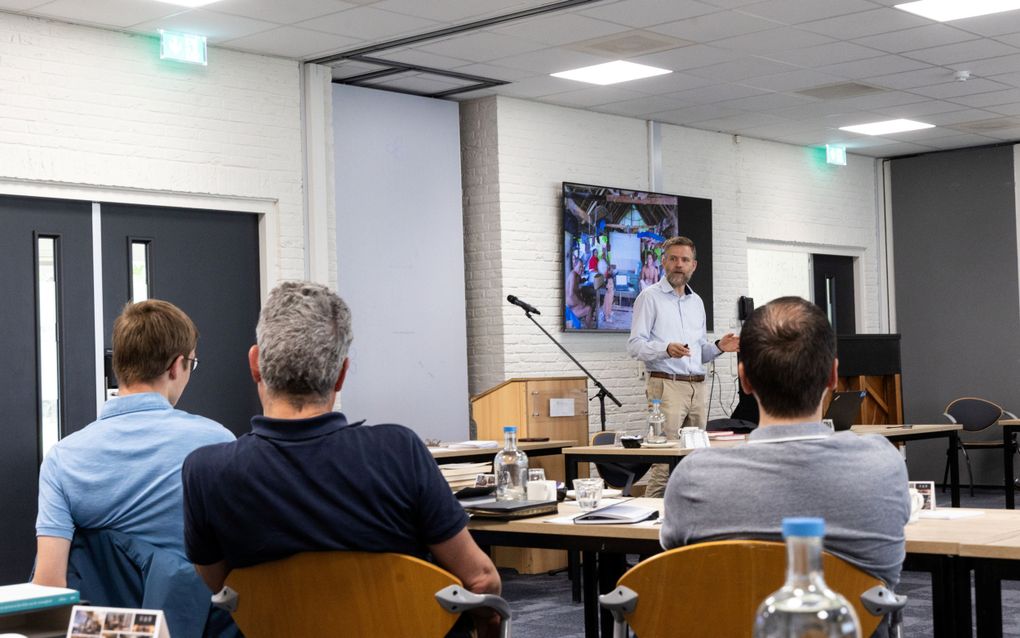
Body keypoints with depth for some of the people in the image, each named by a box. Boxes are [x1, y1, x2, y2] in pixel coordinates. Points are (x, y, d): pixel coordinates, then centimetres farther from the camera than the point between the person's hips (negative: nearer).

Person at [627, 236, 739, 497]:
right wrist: (667, 349, -26)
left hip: (697, 387, 7)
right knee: (664, 463, -12)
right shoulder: (650, 297, -1)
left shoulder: (697, 302, 20)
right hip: (666, 385, -7)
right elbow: (635, 345, -9)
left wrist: (718, 347, 6)